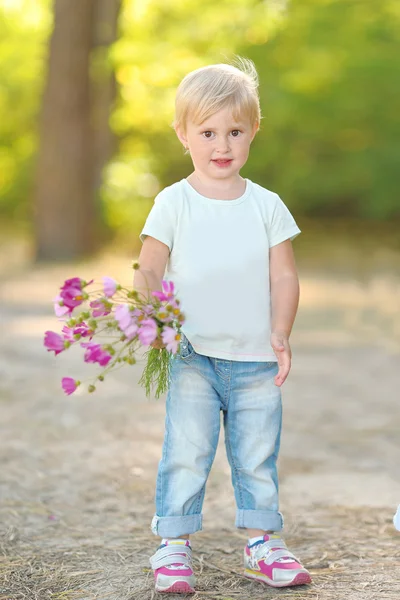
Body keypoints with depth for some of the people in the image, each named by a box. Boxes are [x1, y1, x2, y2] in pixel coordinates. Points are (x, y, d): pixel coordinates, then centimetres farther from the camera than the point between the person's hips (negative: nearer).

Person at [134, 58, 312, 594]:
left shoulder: (267, 206, 4)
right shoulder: (174, 204, -1)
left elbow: (284, 277, 4)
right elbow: (148, 272, -2)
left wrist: (280, 332, -10)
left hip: (256, 359, 2)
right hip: (192, 356, -2)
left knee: (257, 456, 10)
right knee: (185, 453, -3)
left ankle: (263, 542, 24)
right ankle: (174, 546, 7)